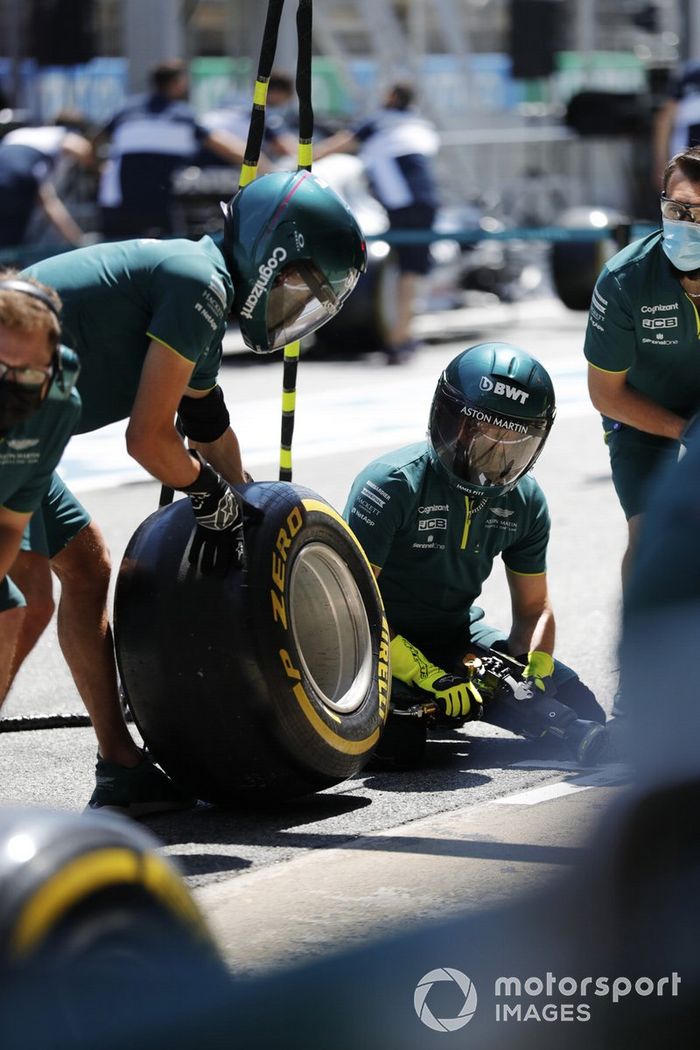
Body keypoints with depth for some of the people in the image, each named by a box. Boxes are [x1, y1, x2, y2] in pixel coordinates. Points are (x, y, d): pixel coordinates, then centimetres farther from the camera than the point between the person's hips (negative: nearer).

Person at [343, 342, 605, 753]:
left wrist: (533, 670, -15)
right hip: (387, 639, -5)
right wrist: (426, 676, -34)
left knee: (578, 707, -9)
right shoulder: (394, 484, -21)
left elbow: (534, 607, 8)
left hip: (458, 636, 5)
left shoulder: (525, 502, -2)